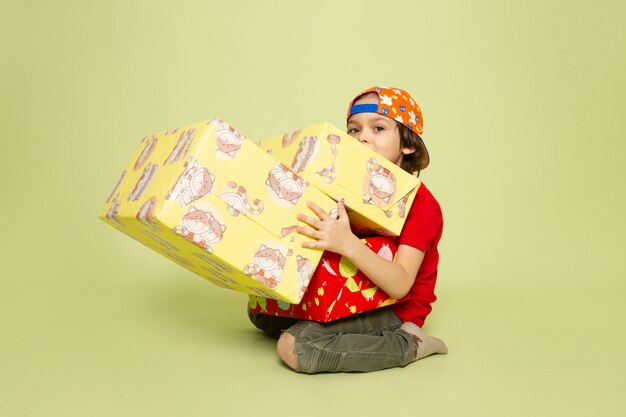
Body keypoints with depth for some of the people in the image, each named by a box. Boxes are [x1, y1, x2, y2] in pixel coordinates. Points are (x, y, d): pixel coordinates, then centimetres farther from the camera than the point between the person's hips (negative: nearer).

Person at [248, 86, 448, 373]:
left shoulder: (421, 204, -18)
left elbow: (400, 285, -30)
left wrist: (347, 243, -43)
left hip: (393, 310, -8)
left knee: (293, 347, -26)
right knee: (260, 311, 9)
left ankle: (408, 345, -10)